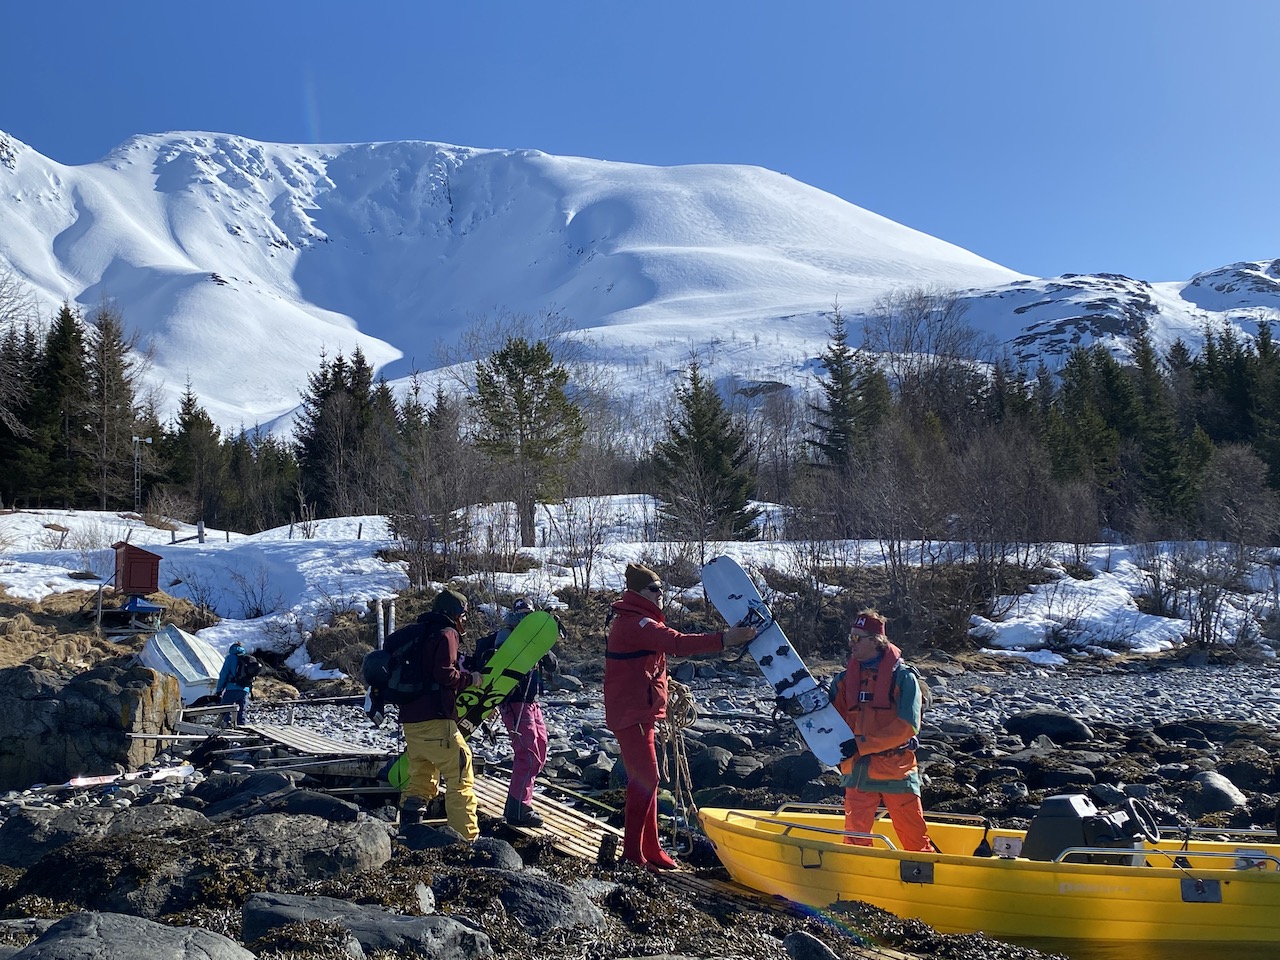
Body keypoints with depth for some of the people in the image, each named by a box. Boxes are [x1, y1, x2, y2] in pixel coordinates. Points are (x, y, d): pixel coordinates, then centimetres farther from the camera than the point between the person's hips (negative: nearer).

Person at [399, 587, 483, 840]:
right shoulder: (446, 634, -6)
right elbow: (445, 674, -17)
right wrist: (471, 679, -4)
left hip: (410, 719, 9)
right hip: (435, 720, -9)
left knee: (421, 780, 15)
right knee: (461, 776, -4)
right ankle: (466, 837, -5)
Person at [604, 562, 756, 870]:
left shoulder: (630, 620, 15)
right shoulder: (637, 623, -19)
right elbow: (678, 643, -33)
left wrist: (665, 683, 9)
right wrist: (724, 639, -37)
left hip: (636, 711, 11)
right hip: (632, 713, -11)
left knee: (645, 779, 14)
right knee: (645, 778, -9)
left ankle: (650, 849, 21)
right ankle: (633, 853, -3)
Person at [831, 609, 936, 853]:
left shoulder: (902, 677, -7)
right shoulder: (845, 679, 8)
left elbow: (907, 726, -16)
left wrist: (863, 744, -21)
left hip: (897, 770, -4)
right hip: (857, 770, 4)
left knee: (915, 839, 5)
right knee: (855, 838, 5)